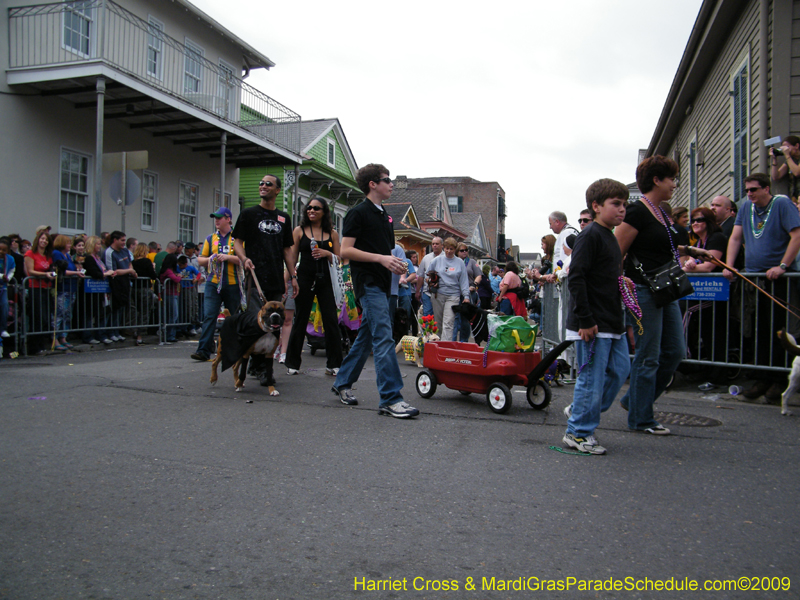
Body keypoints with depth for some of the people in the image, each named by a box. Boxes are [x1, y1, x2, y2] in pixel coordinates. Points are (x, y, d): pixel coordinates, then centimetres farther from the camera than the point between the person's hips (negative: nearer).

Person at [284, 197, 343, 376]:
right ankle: (293, 363, 16)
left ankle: (333, 364, 7)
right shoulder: (299, 230, 6)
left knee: (331, 320, -2)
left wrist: (327, 254, -10)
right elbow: (292, 257, 6)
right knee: (300, 320, 5)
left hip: (325, 281, 1)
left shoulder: (332, 233, 9)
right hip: (304, 279, -1)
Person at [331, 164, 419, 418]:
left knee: (366, 336, 13)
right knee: (384, 338, -14)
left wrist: (395, 264, 7)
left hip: (381, 283, 9)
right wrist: (381, 258, -20)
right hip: (368, 282, -9)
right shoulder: (358, 213, -6)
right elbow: (346, 250, -13)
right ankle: (390, 398, -13)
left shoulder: (385, 216, 20)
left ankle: (343, 383, 27)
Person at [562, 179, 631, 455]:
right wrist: (585, 320, -22)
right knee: (592, 377, -3)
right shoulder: (590, 235, -14)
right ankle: (578, 433, 11)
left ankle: (579, 410, 28)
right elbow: (575, 278, -20)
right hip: (592, 326, -10)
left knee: (620, 370, 15)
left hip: (612, 323, 10)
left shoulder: (610, 237, 16)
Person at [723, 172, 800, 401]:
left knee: (777, 329, -3)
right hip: (752, 275, 5)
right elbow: (735, 238, 10)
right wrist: (728, 266, -2)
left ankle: (778, 380, 6)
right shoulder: (747, 207, 11)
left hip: (778, 278, -5)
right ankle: (762, 379, 13)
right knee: (758, 330, 6)